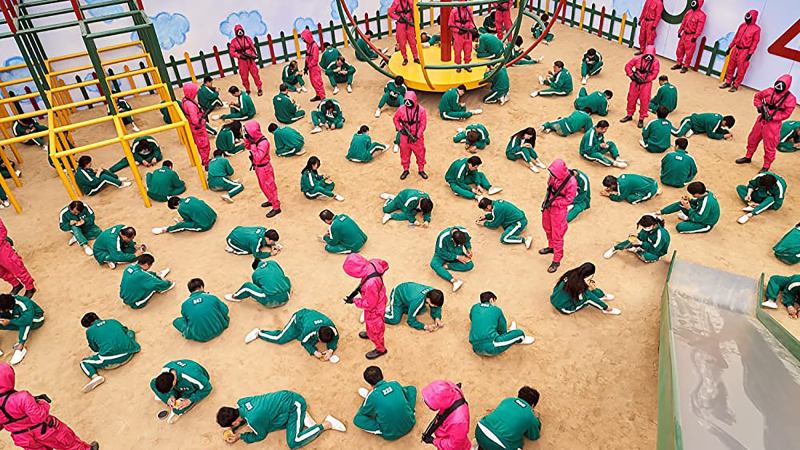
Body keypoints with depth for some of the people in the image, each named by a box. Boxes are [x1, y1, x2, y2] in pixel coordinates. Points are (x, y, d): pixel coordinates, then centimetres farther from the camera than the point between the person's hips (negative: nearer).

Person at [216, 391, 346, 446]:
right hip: (286, 396, 9)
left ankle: (327, 424, -4)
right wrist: (233, 431, 9)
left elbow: (261, 436, -4)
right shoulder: (241, 402, -5)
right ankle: (301, 419, 17)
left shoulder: (253, 420, -26)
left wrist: (240, 436, 5)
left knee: (293, 442, -13)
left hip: (295, 404, -9)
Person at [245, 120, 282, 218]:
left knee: (269, 187, 3)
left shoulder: (263, 143, -31)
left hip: (264, 168, -9)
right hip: (258, 167, 9)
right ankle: (271, 200, 45)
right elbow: (247, 147, 12)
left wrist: (253, 144, -34)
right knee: (263, 186, 24)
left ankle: (276, 207, 16)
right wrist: (247, 139, -8)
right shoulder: (255, 139, -5)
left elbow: (257, 158, -35)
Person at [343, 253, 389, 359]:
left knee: (375, 328, 21)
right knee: (369, 322, 35)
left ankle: (381, 349, 47)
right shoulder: (372, 263, -26)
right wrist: (358, 288, -5)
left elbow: (369, 304, -31)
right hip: (378, 298, 7)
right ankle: (370, 333, 65)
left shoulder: (371, 284, -46)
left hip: (374, 309, -7)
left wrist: (354, 300, -15)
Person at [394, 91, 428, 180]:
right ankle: (406, 170, 33)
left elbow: (423, 124, -12)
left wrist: (417, 136, -19)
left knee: (420, 154, 11)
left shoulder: (421, 110, -14)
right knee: (404, 154, 14)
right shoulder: (401, 109, -10)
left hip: (417, 137, -1)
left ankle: (421, 170, 31)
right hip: (404, 136, 1)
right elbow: (395, 119, 5)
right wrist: (400, 128, -9)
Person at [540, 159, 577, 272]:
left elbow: (568, 200, -19)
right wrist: (546, 199, 0)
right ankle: (551, 247, 52)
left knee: (557, 235, 2)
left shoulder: (571, 182, -29)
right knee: (547, 227, 26)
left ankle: (556, 261, 16)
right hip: (548, 205, 7)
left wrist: (552, 203, -20)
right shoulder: (554, 175, -12)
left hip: (559, 209, -7)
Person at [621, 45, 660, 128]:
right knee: (631, 98, 11)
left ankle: (641, 119, 10)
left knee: (644, 101, -1)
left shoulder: (655, 62, -9)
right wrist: (631, 75, -9)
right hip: (635, 82, 2)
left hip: (646, 84, -2)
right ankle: (629, 115, 30)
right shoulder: (637, 59, -7)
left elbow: (654, 74, -10)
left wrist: (644, 80, -16)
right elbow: (628, 66, 2)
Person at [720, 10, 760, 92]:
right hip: (736, 49, 6)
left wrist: (750, 53, -15)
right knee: (731, 66, 11)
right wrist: (730, 47, 15)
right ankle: (728, 82, 23)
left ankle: (735, 86, 4)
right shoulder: (742, 25, 10)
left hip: (744, 51, -6)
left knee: (741, 69, -2)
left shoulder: (756, 29, -8)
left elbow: (755, 42, -9)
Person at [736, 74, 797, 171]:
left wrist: (772, 117, -20)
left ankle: (766, 166, 14)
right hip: (761, 120, 5)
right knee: (752, 139, 19)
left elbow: (786, 114, -13)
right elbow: (757, 96, 12)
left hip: (773, 124, -5)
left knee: (769, 147, 0)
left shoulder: (790, 98, -14)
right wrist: (759, 106, -3)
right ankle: (748, 157, 40)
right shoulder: (770, 91, -3)